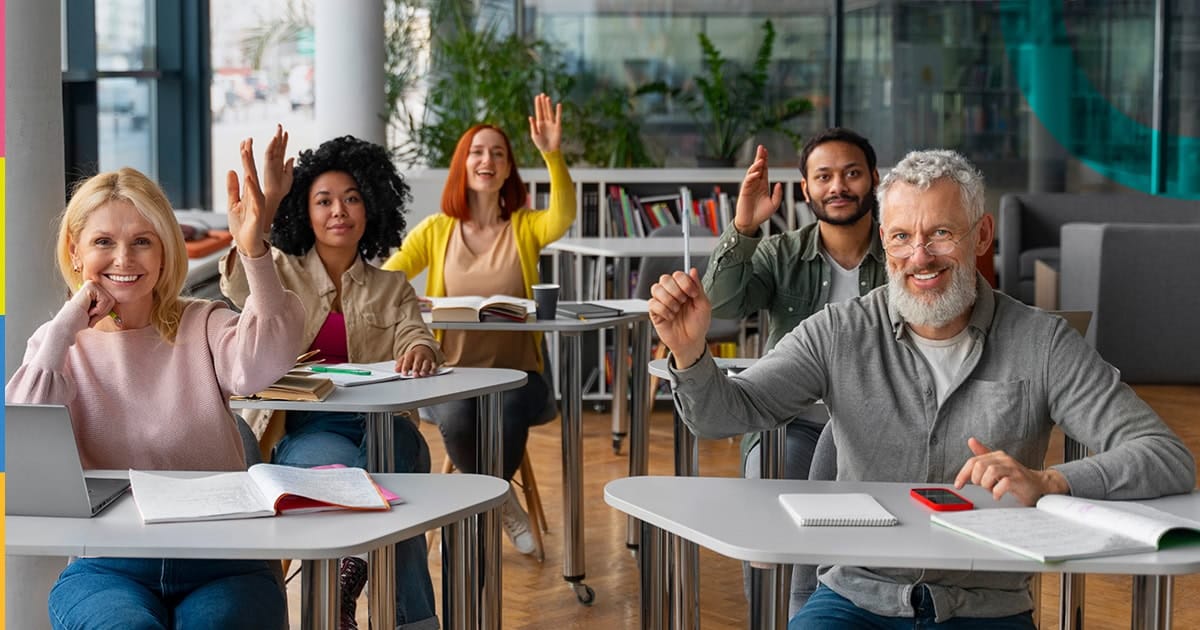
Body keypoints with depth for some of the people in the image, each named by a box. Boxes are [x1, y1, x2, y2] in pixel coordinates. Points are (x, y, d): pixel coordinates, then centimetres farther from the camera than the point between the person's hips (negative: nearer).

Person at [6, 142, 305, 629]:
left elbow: (260, 365, -18)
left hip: (223, 561, 0)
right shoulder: (57, 344, 11)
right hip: (106, 566, 1)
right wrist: (65, 330, -10)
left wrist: (254, 252, -32)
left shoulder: (203, 326, 7)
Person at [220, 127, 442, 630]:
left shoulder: (391, 288, 19)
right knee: (343, 467, -33)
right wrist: (267, 201, -17)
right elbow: (238, 286, -10)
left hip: (378, 423, 1)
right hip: (300, 431, -1)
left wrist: (421, 351, -26)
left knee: (397, 445, -34)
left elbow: (415, 339, 0)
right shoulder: (282, 271, 14)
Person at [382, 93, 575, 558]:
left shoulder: (525, 227, 6)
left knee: (509, 410, -35)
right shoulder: (437, 230, 8)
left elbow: (563, 216, -17)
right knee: (457, 418, -34)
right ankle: (502, 503, -4)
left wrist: (552, 155, -31)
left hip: (515, 372, 0)